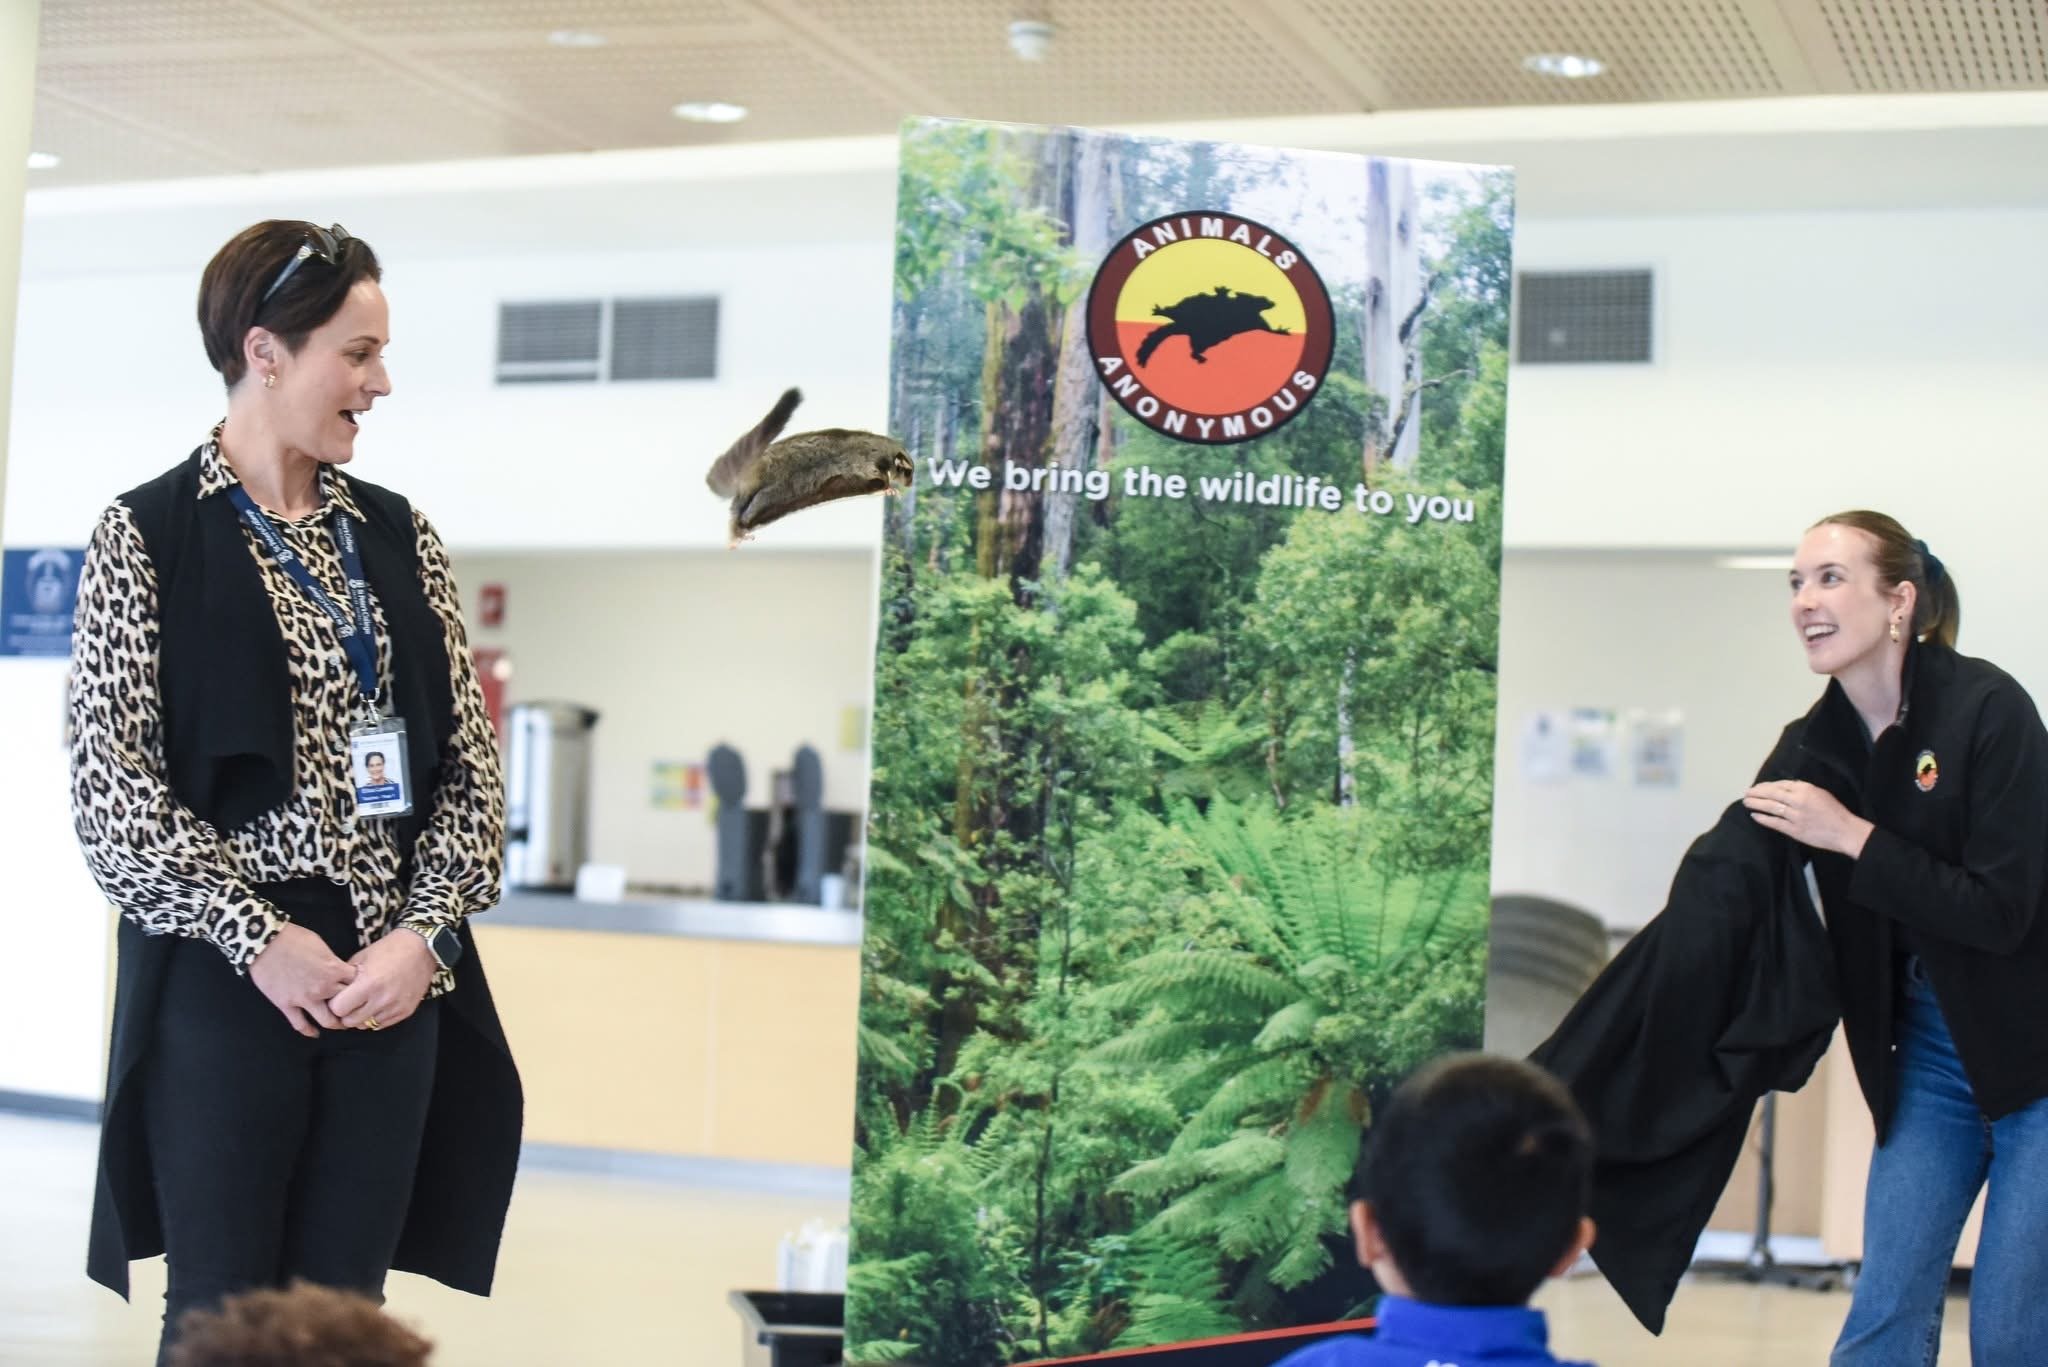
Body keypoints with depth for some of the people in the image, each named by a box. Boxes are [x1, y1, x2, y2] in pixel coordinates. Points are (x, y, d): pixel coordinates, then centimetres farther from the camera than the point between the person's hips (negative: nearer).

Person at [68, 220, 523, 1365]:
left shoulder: (399, 538, 11)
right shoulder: (148, 537, -2)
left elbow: (469, 760, 8)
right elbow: (111, 783, -7)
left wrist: (423, 934, -6)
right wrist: (259, 939, -12)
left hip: (392, 977, 4)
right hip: (223, 972, -4)